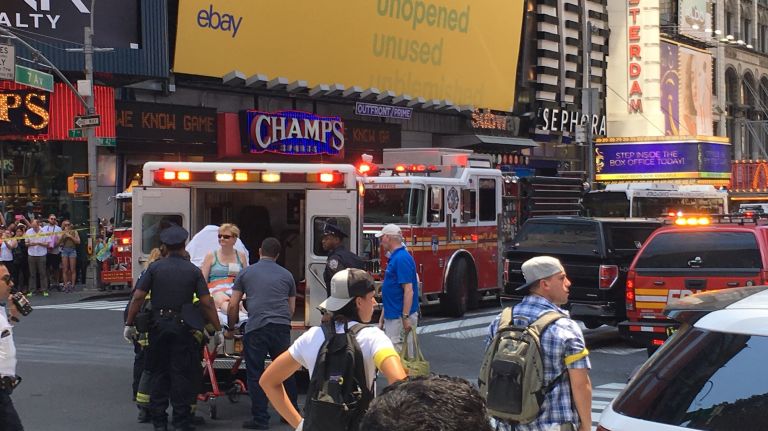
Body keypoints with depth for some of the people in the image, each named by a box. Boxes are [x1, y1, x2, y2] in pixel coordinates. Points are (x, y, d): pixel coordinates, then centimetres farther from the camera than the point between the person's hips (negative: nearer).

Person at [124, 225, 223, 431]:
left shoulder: (154, 268, -1)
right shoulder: (193, 271, -1)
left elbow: (138, 297, -5)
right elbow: (206, 303, -5)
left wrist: (129, 324, 3)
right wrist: (217, 330, 2)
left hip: (159, 326, 1)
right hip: (183, 327, -1)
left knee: (159, 373, 9)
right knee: (181, 374, 4)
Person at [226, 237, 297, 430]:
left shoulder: (246, 273, 12)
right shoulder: (286, 275, 16)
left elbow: (233, 306, 11)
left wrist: (230, 329, 23)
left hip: (256, 328, -2)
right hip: (282, 327, 3)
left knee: (256, 375, 5)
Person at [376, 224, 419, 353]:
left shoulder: (402, 258, -16)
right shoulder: (394, 258, 15)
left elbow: (408, 290, -22)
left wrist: (406, 317, -24)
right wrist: (383, 316, 22)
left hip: (400, 318, -10)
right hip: (391, 316, 10)